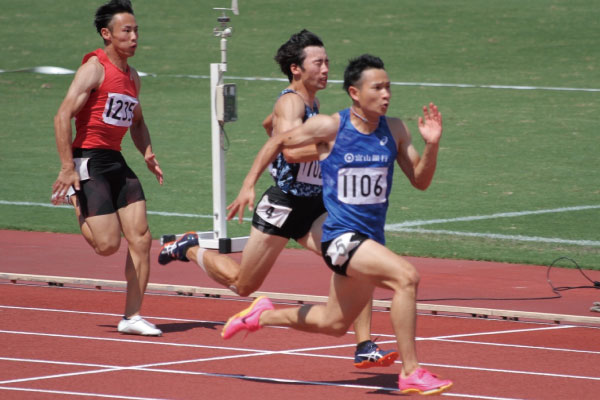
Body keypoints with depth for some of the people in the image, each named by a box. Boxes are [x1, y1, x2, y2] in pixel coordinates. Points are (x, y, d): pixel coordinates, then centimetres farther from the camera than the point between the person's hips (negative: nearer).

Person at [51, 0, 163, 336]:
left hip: (117, 163, 8)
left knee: (141, 239, -3)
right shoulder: (95, 67, -10)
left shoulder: (132, 76, 15)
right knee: (108, 244, -12)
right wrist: (67, 167, -23)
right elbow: (63, 115, -17)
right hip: (88, 160, -8)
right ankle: (74, 202, 18)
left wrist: (147, 152, 9)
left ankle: (132, 316, 4)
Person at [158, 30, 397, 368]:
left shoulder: (312, 102, 11)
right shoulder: (290, 102, -18)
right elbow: (293, 150, -36)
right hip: (283, 206, -8)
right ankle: (190, 249, 35)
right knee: (242, 285, 8)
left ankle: (365, 347, -16)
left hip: (315, 207, 8)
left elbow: (269, 124, 30)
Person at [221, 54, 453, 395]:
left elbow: (421, 181, 4)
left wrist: (432, 145, -13)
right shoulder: (329, 127, -11)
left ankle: (264, 315, 46)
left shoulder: (394, 130, 1)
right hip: (341, 236, -7)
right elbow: (278, 142, 4)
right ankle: (411, 373, -24)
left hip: (372, 238, 7)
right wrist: (249, 185, 3)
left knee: (333, 324, 21)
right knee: (406, 276, -29)